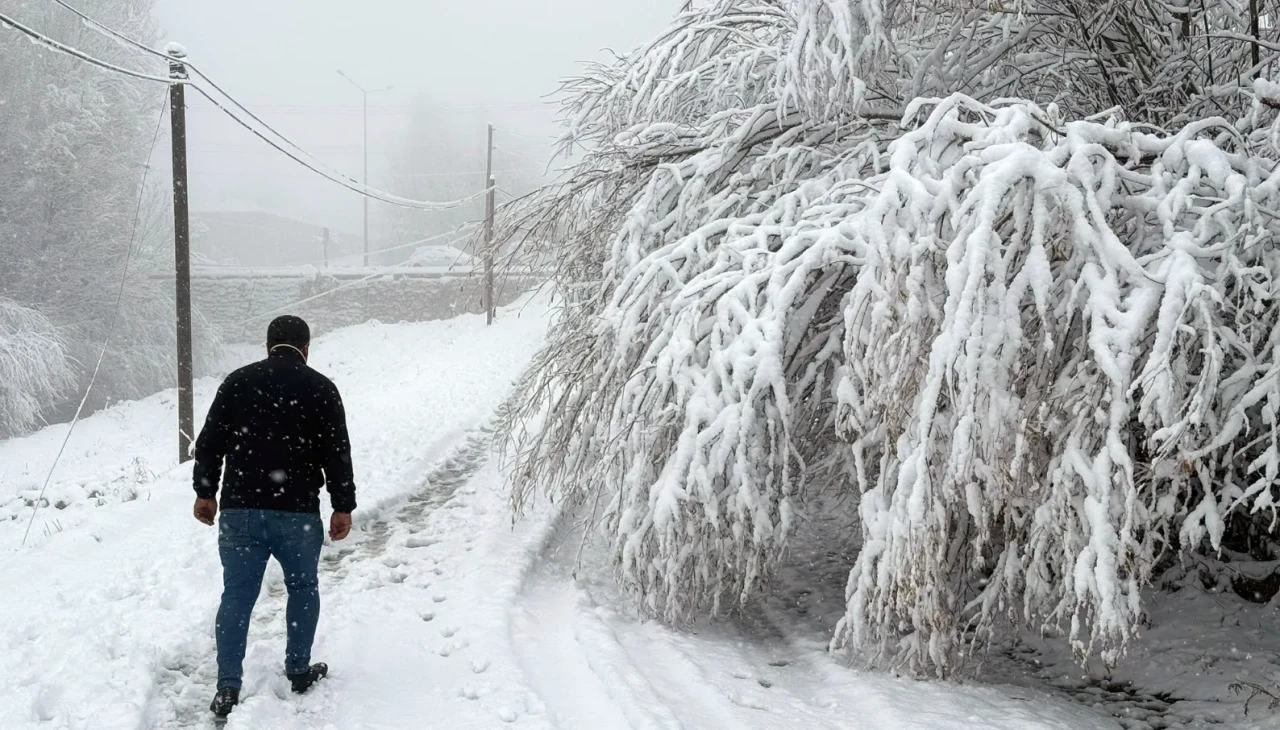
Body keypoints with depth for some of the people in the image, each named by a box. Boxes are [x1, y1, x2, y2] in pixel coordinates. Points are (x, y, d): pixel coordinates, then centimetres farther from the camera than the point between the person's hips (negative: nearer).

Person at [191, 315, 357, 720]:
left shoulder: (237, 382, 7)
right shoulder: (320, 387, -1)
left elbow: (209, 442, 6)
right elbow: (337, 453, -3)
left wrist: (205, 493, 15)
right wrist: (343, 507, 2)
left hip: (239, 510, 2)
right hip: (297, 512, -2)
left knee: (237, 596, 5)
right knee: (303, 588, 18)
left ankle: (227, 688, 4)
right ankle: (298, 671, 25)